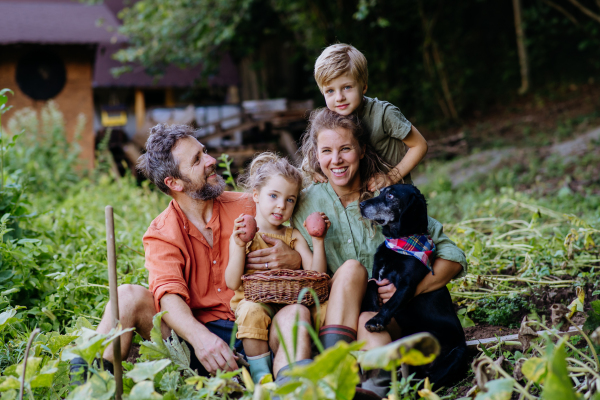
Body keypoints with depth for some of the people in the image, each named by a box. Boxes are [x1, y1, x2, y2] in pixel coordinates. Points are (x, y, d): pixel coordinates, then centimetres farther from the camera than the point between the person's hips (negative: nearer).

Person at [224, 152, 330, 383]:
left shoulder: (293, 236, 14)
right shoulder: (242, 235, 4)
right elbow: (232, 283, -6)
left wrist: (318, 242, -7)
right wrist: (240, 247, -18)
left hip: (289, 305, 3)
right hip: (254, 301, -3)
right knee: (252, 310, -36)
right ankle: (260, 373, -23)